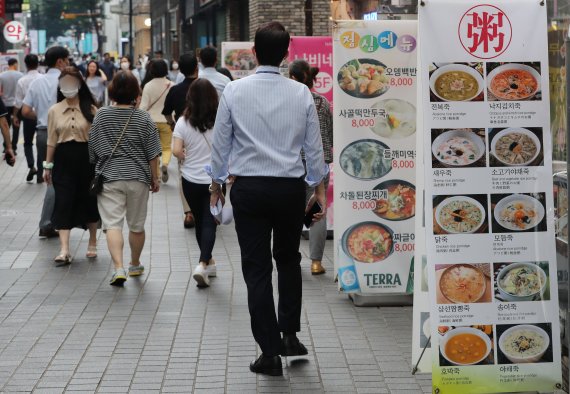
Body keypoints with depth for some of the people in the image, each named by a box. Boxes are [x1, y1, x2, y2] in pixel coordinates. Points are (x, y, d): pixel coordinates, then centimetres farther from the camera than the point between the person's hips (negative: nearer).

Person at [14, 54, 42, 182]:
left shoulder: (22, 81, -8)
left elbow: (18, 102, -5)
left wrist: (15, 116, 8)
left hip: (28, 115, 0)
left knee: (28, 142, 13)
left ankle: (31, 166, -6)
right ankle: (40, 170, 13)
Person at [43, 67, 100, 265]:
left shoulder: (90, 110, 0)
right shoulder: (54, 111, 6)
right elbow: (52, 140, 8)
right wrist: (48, 165, 7)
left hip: (86, 158, -1)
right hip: (63, 159, 1)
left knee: (89, 200, 9)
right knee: (63, 202, -7)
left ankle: (92, 243, 28)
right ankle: (64, 250, -11)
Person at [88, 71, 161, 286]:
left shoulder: (101, 115, -2)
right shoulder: (144, 118, -4)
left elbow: (92, 148, 6)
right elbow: (152, 153, -1)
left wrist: (96, 173, 21)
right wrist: (154, 178, 11)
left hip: (109, 176, -1)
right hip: (138, 178, 1)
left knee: (112, 224, -6)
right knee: (137, 225, 15)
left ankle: (118, 267, -22)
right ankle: (135, 265, 31)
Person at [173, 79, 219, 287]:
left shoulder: (183, 122, -8)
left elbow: (177, 151, -12)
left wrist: (187, 159, 7)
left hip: (191, 180, 2)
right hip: (215, 179, -2)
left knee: (199, 221, 18)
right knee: (209, 223, 1)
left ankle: (208, 262, 29)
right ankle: (203, 264, -16)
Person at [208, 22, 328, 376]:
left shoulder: (235, 91, -6)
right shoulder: (301, 93, -3)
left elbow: (221, 142, 0)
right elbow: (314, 146, 2)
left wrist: (217, 181, 15)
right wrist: (320, 188, 14)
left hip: (249, 187, -1)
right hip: (290, 187, 1)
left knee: (257, 268, 4)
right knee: (288, 260, 21)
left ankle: (270, 352, 4)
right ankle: (289, 334, 16)